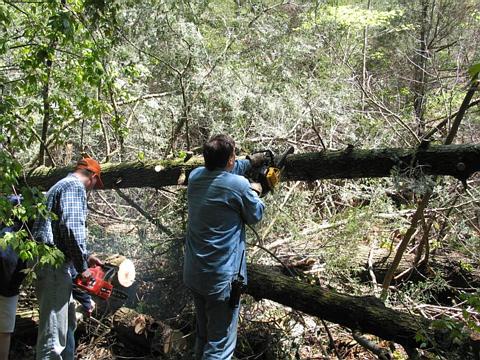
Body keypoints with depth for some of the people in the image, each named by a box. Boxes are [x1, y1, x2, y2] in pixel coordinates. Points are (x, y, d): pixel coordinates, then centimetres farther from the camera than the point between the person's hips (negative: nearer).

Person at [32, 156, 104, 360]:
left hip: (50, 262, 10)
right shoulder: (75, 187, -8)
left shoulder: (61, 186, 22)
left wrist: (84, 257, 24)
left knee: (68, 323, 23)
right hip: (53, 265, -10)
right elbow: (72, 227, -22)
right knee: (54, 334, -8)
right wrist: (82, 266, -14)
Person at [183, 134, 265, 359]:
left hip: (193, 273, 7)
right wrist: (255, 192, 17)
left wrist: (251, 162, 30)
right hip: (221, 278, -7)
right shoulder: (239, 185, -19)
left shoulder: (196, 176, 0)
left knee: (203, 334, 24)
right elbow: (255, 216, 0)